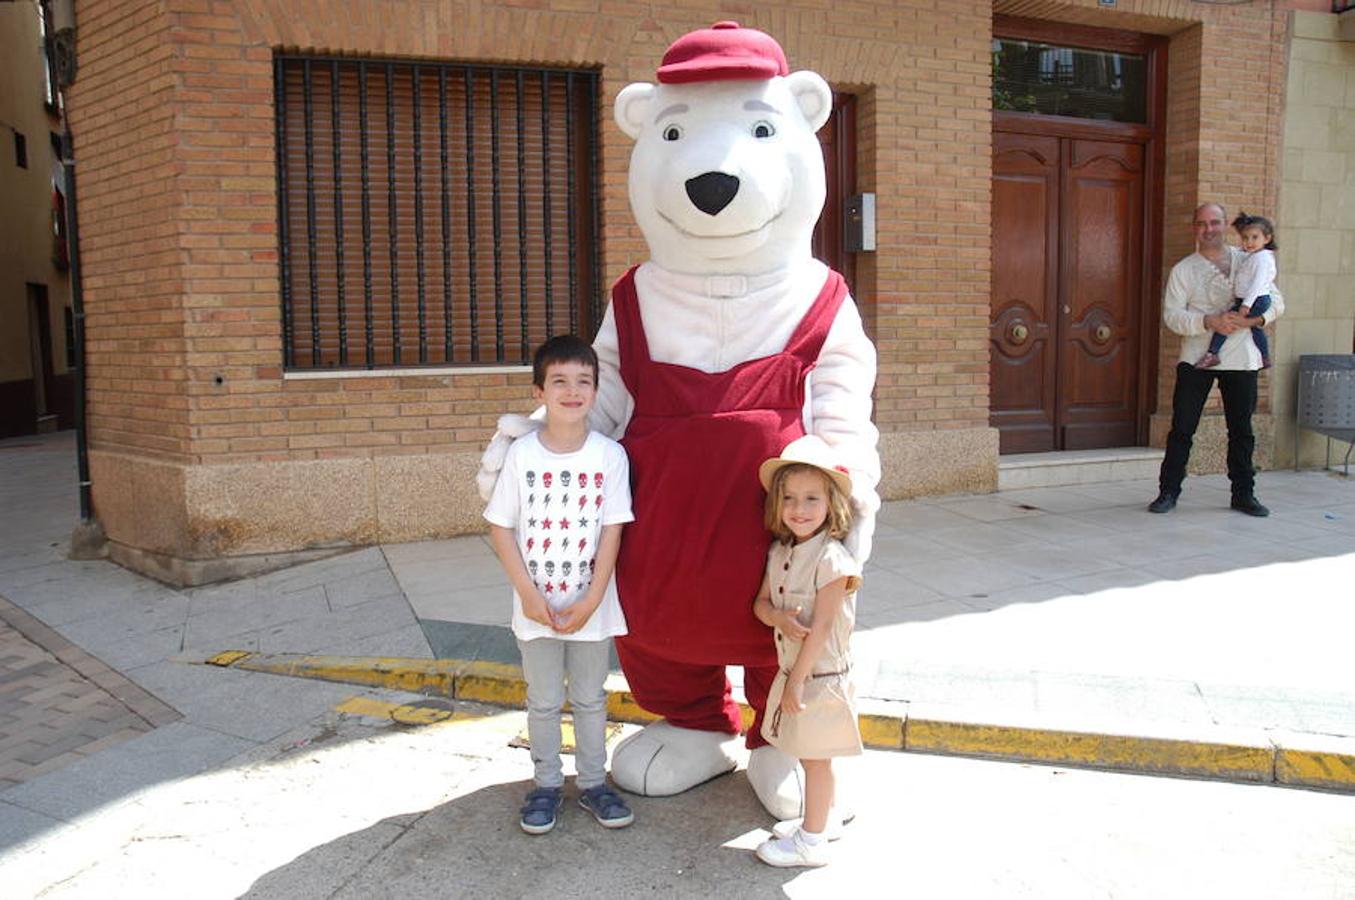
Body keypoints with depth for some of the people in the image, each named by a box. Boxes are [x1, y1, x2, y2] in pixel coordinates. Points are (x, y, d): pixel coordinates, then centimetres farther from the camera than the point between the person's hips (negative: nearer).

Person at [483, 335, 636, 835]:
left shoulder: (610, 455, -8)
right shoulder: (521, 453, -9)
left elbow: (612, 530, -7)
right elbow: (501, 528, -5)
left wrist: (591, 600, -11)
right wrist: (528, 595, -11)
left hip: (591, 606, 0)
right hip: (537, 607, 0)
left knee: (591, 699, 15)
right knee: (543, 702, 14)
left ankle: (593, 783, 31)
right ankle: (547, 784, 31)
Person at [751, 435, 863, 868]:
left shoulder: (831, 558, -20)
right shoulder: (779, 552, 3)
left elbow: (821, 627, -21)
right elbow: (761, 603, 6)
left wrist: (797, 680, -18)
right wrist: (779, 617, -18)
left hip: (820, 675, -7)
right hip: (791, 671, 7)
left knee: (816, 757, 5)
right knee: (810, 755, 20)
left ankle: (812, 840, 17)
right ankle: (823, 818, 38)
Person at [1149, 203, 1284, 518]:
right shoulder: (1183, 270, 3)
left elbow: (1276, 301, 8)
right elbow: (1171, 315, -7)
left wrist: (1254, 319, -13)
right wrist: (1210, 322, -22)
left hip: (1240, 359, 2)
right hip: (1196, 358, -1)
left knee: (1241, 429, 8)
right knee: (1182, 428, -1)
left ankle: (1244, 493, 19)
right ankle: (1168, 491, 7)